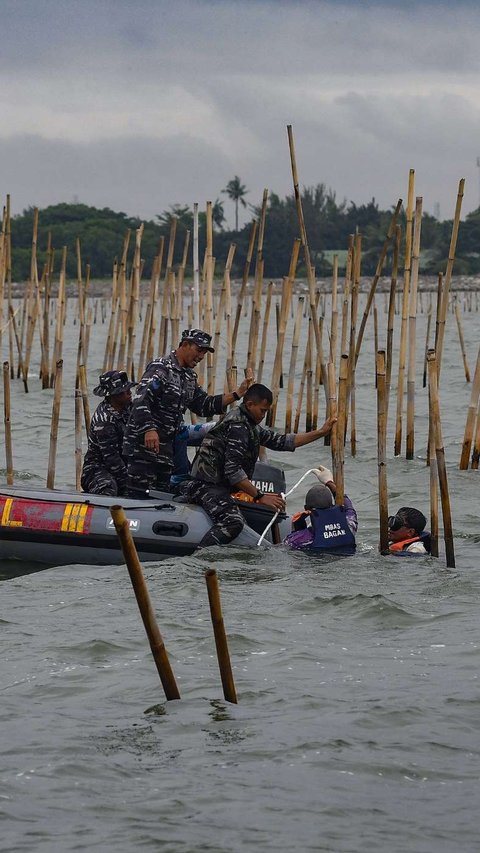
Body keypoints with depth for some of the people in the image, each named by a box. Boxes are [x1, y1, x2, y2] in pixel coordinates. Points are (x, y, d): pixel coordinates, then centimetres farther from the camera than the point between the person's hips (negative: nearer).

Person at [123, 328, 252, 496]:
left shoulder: (190, 377, 17)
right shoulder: (161, 368, -12)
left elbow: (205, 406, 21)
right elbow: (141, 400, -22)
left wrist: (237, 394, 11)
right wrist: (149, 430, -33)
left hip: (165, 449, 9)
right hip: (143, 444, -9)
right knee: (139, 496, -13)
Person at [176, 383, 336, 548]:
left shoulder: (251, 426, 17)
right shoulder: (238, 426, -16)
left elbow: (281, 441, 21)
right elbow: (233, 471, -24)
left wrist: (321, 432, 18)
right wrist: (260, 497, -23)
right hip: (208, 485, -11)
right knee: (233, 522, -35)